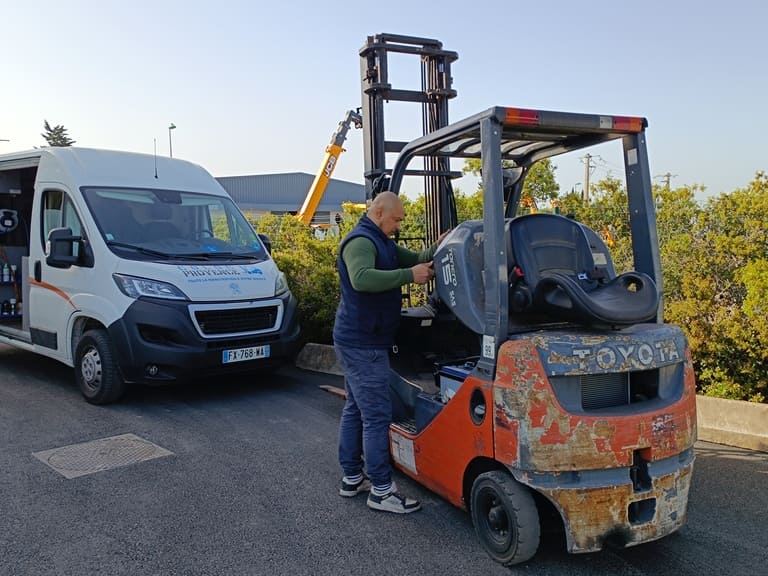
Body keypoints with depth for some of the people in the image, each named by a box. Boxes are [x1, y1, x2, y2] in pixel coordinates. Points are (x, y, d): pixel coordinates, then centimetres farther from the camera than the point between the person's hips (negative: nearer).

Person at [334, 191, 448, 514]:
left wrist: (436, 250, -5)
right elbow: (362, 278, -36)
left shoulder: (381, 243, 18)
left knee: (355, 409, 16)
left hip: (356, 342, 11)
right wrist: (409, 275, -32)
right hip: (363, 345, -11)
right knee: (377, 416, -6)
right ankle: (381, 491, 1)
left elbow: (415, 261, 15)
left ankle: (352, 478, 27)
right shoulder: (360, 241, -16)